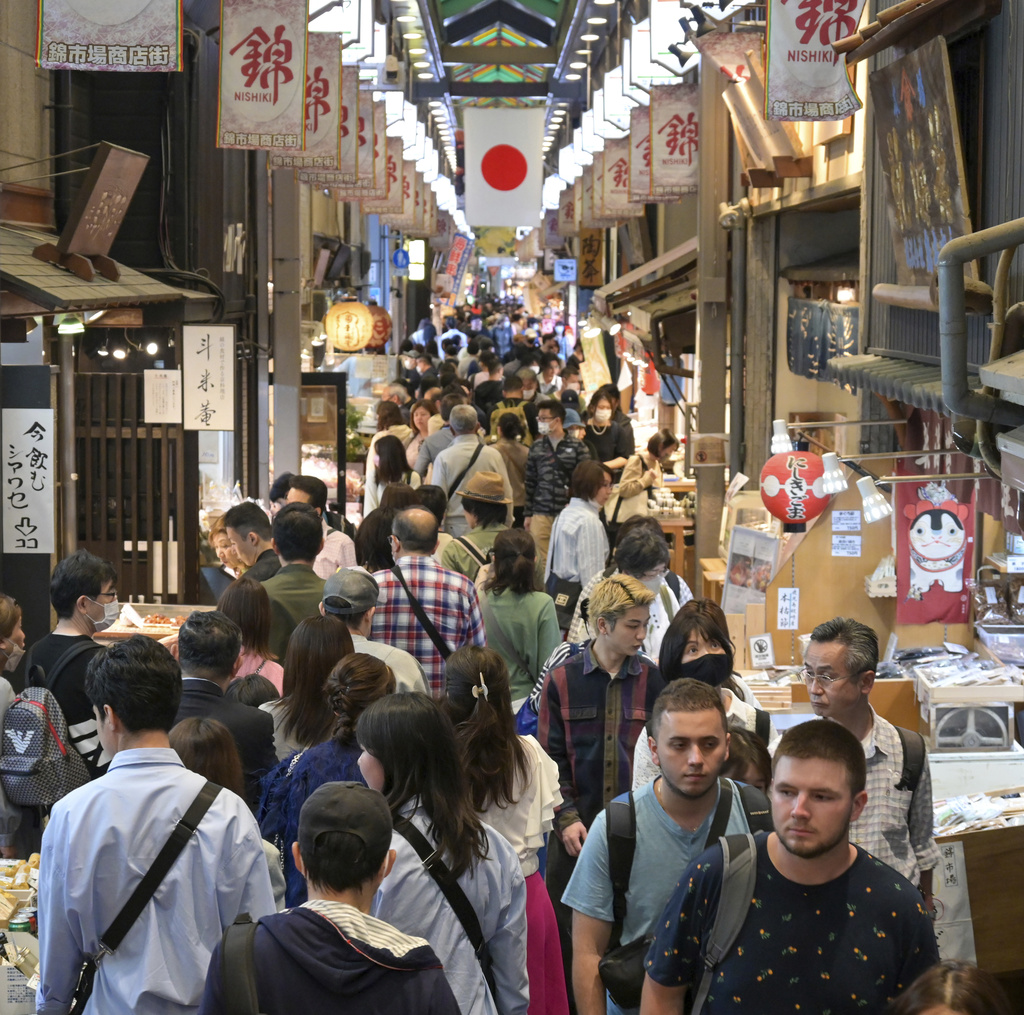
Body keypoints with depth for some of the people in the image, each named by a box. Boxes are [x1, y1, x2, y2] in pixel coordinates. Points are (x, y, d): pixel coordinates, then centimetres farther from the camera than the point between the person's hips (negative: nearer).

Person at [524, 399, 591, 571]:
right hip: (540, 514, 2)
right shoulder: (537, 447, 11)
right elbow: (530, 482, 13)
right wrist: (527, 513, 10)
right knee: (543, 561, 0)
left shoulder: (576, 447, 1)